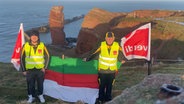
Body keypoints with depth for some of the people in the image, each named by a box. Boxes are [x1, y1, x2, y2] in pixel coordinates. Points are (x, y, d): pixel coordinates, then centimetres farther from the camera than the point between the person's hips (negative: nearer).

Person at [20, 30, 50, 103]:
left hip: (40, 69, 0)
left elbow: (47, 56, 7)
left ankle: (40, 95, 33)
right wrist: (23, 70, 1)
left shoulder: (42, 45, -4)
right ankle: (31, 96, 29)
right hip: (29, 70, 0)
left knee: (40, 84, 11)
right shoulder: (26, 46, -5)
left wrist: (45, 67, 1)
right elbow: (22, 58, 2)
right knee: (30, 85, 8)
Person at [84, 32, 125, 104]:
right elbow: (94, 53, -2)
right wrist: (87, 59, 6)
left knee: (109, 86, 13)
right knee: (102, 86, 8)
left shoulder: (117, 46, -7)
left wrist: (123, 60, 20)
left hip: (112, 70, 1)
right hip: (102, 70, -1)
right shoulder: (102, 45, -11)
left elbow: (124, 52, 11)